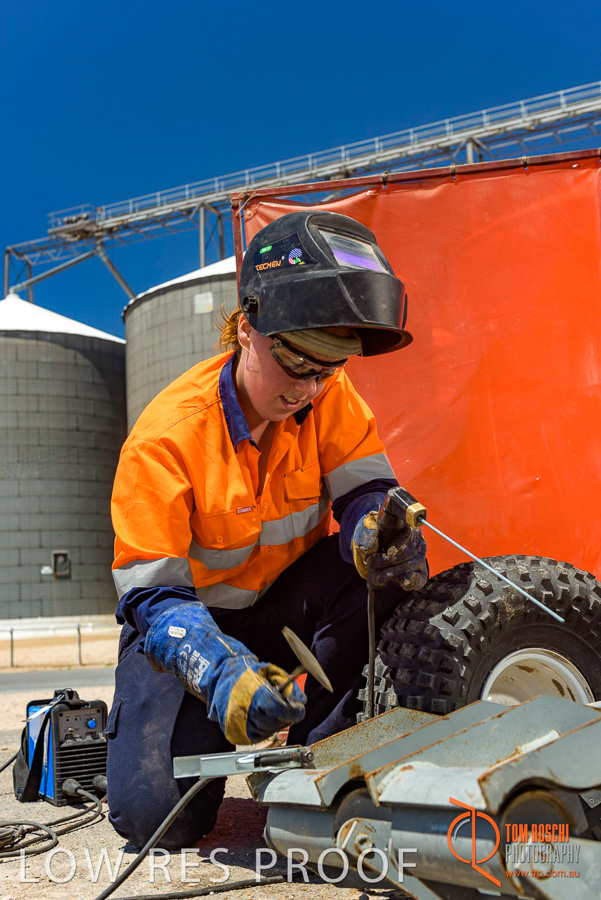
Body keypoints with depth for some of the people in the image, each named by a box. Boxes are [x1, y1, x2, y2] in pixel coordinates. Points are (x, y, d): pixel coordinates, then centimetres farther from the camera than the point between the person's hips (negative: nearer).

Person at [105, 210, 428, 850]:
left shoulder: (328, 397, -11)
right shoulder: (166, 436, -26)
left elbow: (362, 487, -17)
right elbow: (151, 594, -26)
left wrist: (379, 532, -44)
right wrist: (223, 672, -45)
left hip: (287, 603, 4)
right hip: (191, 615, -4)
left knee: (382, 570, -29)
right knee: (157, 813, -22)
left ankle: (316, 748, -9)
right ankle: (132, 728, 15)